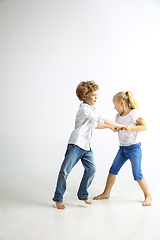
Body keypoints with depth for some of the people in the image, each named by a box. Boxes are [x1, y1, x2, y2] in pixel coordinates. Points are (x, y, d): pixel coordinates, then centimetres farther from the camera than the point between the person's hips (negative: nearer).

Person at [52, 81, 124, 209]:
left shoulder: (91, 110, 17)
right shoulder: (84, 109, -14)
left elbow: (94, 125, 30)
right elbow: (101, 119, -17)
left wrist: (109, 126, 21)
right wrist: (118, 125, -8)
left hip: (87, 146, 9)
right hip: (76, 144, -9)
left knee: (91, 169, 1)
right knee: (65, 171, -3)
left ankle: (83, 195, 19)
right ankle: (58, 198, 11)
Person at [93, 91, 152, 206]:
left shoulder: (134, 113, -12)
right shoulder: (119, 116, 9)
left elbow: (144, 126, -15)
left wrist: (131, 128, -27)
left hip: (134, 147, -7)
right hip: (122, 148, 7)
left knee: (137, 175, -5)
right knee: (113, 170, 7)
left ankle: (148, 196, 15)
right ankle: (106, 193, 19)